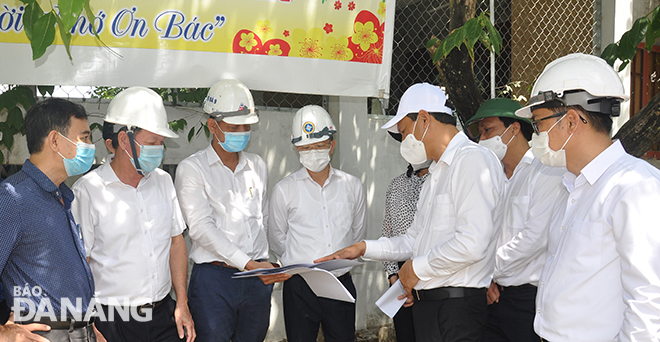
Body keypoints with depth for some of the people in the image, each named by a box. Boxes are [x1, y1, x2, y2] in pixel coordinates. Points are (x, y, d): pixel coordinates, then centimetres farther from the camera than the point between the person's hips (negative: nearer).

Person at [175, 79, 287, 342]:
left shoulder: (258, 165, 15)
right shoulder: (191, 168, -3)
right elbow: (202, 227, -12)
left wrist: (266, 268, 14)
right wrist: (248, 264, -19)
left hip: (258, 279, 5)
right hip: (214, 278, -5)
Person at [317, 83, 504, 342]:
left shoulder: (473, 160, -13)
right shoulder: (436, 174, 21)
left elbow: (471, 245, -23)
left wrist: (417, 268, -11)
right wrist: (364, 248, 18)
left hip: (456, 309, -9)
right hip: (426, 304, 9)